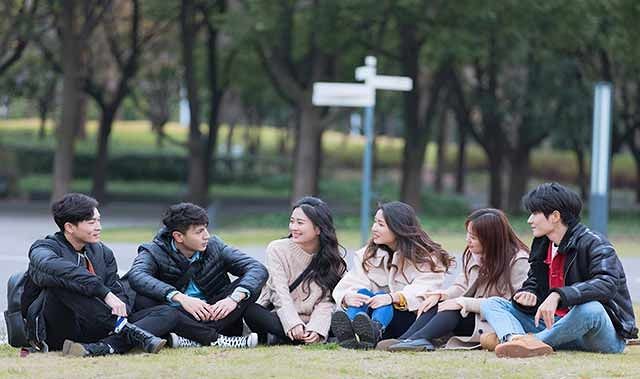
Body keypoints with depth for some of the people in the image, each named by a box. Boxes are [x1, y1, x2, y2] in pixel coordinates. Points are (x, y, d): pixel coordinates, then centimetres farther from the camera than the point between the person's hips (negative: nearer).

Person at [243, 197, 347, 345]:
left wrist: (315, 328, -26)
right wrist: (294, 325, -29)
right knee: (251, 311, -32)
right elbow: (280, 293, -13)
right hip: (279, 318, -2)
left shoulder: (332, 259, 2)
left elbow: (326, 301, -7)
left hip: (307, 322, 2)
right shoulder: (278, 249, -3)